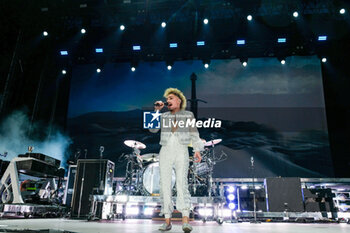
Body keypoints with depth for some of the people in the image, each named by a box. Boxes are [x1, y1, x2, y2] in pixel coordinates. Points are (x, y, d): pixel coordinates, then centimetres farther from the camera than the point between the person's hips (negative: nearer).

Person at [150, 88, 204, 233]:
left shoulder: (188, 115, 12)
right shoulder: (164, 116, 18)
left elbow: (194, 135, 5)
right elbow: (152, 129, 6)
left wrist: (197, 150, -10)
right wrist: (156, 110, 4)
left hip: (181, 152, -3)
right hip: (165, 152, 3)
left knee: (182, 184, -17)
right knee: (165, 185, -4)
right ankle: (167, 221, 2)